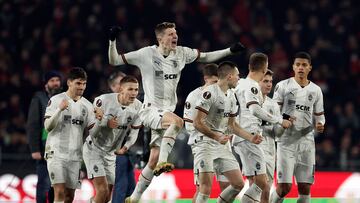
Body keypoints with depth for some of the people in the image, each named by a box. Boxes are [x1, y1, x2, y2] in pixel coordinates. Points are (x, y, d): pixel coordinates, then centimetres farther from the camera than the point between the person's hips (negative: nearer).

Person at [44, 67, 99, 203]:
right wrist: (60, 109, -23)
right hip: (56, 152, -5)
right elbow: (48, 127, -9)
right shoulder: (56, 100, -3)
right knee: (60, 192, -17)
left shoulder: (87, 105, 9)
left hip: (75, 156, 5)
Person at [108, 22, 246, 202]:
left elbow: (205, 57, 21)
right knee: (177, 121, -36)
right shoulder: (147, 54, -6)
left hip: (167, 112, 5)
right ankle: (163, 160, -38)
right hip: (150, 110, -5)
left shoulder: (181, 53, 6)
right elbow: (114, 61, -3)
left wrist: (230, 50, 14)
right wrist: (112, 41, -18)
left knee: (154, 160, 2)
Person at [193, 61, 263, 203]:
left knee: (238, 184, 5)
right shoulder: (210, 93, -14)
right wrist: (216, 136, -28)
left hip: (222, 145, 9)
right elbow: (197, 123, -18)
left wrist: (250, 138, 13)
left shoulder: (231, 97, 13)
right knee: (206, 188, -16)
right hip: (205, 143, -8)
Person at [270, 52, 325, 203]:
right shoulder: (283, 86, 2)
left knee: (305, 188, 0)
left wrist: (320, 124, -5)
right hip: (286, 141, -3)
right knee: (284, 187, -11)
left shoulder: (315, 90, 11)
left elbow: (319, 115, 18)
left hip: (307, 141, 3)